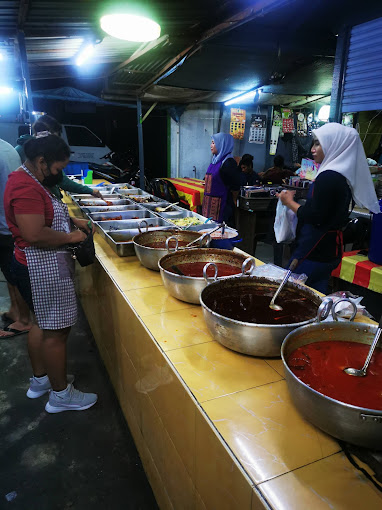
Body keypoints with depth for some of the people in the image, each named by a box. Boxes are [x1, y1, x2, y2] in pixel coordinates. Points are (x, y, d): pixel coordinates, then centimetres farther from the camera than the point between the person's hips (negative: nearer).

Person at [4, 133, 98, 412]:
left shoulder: (30, 180, 12)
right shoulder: (26, 187, -22)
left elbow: (45, 213, 26)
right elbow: (35, 234, -29)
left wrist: (71, 220, 11)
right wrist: (70, 237, -16)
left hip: (40, 266, 11)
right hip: (43, 269, -11)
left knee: (42, 322, 21)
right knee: (56, 330, 1)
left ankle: (40, 379, 39)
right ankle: (61, 394, 18)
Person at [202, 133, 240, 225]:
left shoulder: (229, 163, -15)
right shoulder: (216, 160, 13)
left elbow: (235, 187, -14)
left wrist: (232, 203, -5)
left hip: (222, 204, -9)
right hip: (210, 203, 9)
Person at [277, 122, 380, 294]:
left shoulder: (328, 177, -19)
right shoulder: (343, 175, 12)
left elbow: (315, 217, -20)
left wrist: (289, 202, -6)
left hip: (313, 252, -10)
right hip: (330, 249, 10)